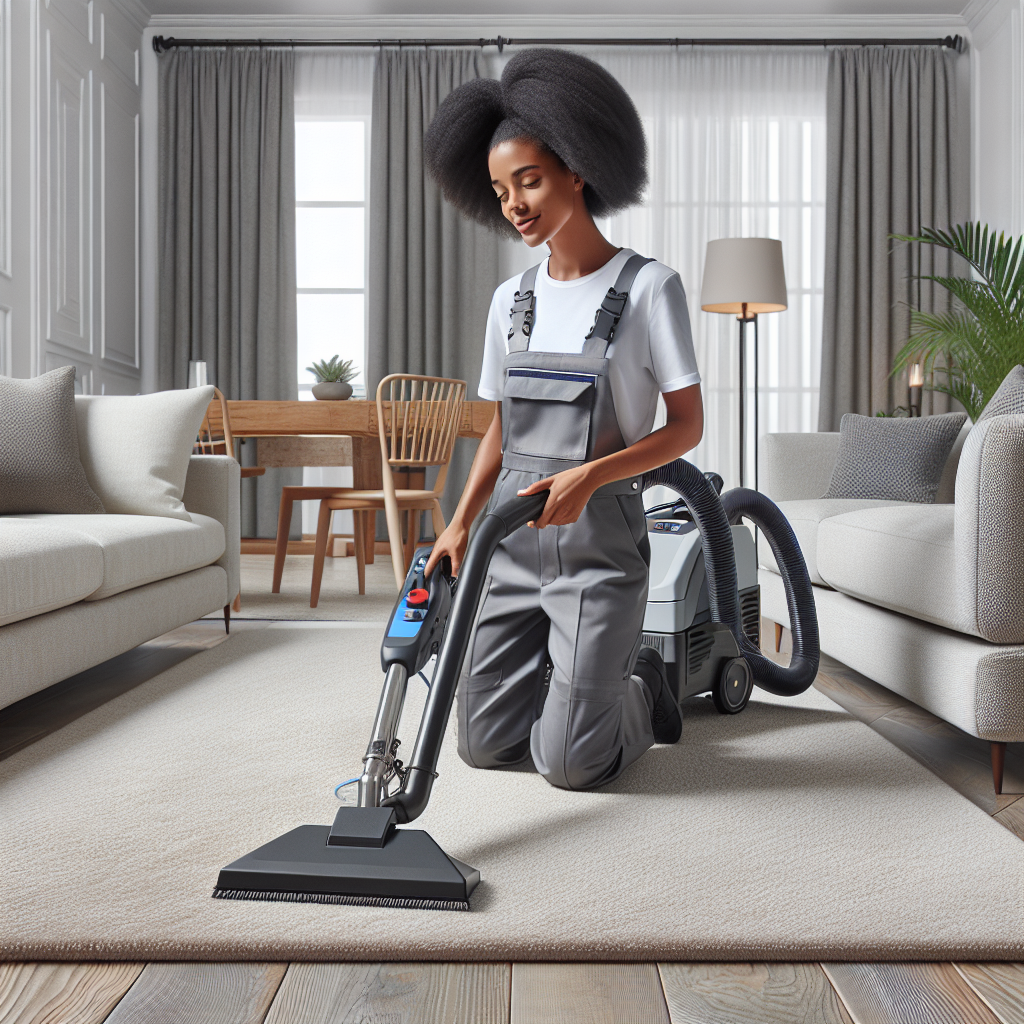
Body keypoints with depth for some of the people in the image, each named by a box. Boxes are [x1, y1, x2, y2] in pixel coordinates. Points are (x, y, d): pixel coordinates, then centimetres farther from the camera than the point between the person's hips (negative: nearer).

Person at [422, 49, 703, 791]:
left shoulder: (649, 287, -7)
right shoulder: (511, 300, 9)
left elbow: (686, 427, -7)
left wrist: (589, 475, -21)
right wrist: (461, 523, 2)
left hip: (599, 542, -5)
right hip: (513, 540, 5)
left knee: (568, 763, -6)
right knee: (484, 743, 7)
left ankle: (644, 694, 25)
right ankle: (573, 678, 34)